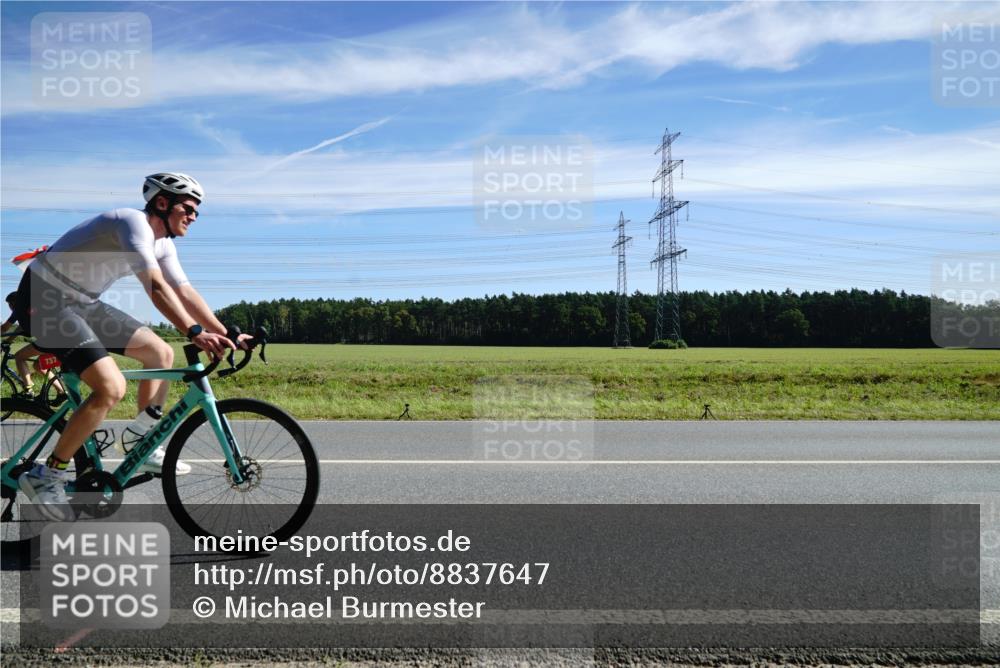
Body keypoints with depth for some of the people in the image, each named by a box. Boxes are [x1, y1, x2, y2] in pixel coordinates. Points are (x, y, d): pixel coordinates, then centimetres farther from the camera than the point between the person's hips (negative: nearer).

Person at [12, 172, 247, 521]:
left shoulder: (162, 244, 8)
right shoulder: (134, 222, -21)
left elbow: (185, 293, 6)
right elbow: (156, 287, -34)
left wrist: (225, 335, -3)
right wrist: (195, 332, -43)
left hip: (81, 302, 10)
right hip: (44, 299, -10)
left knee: (161, 353, 7)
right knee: (111, 387, -22)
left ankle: (140, 444, 17)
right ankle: (45, 476, -8)